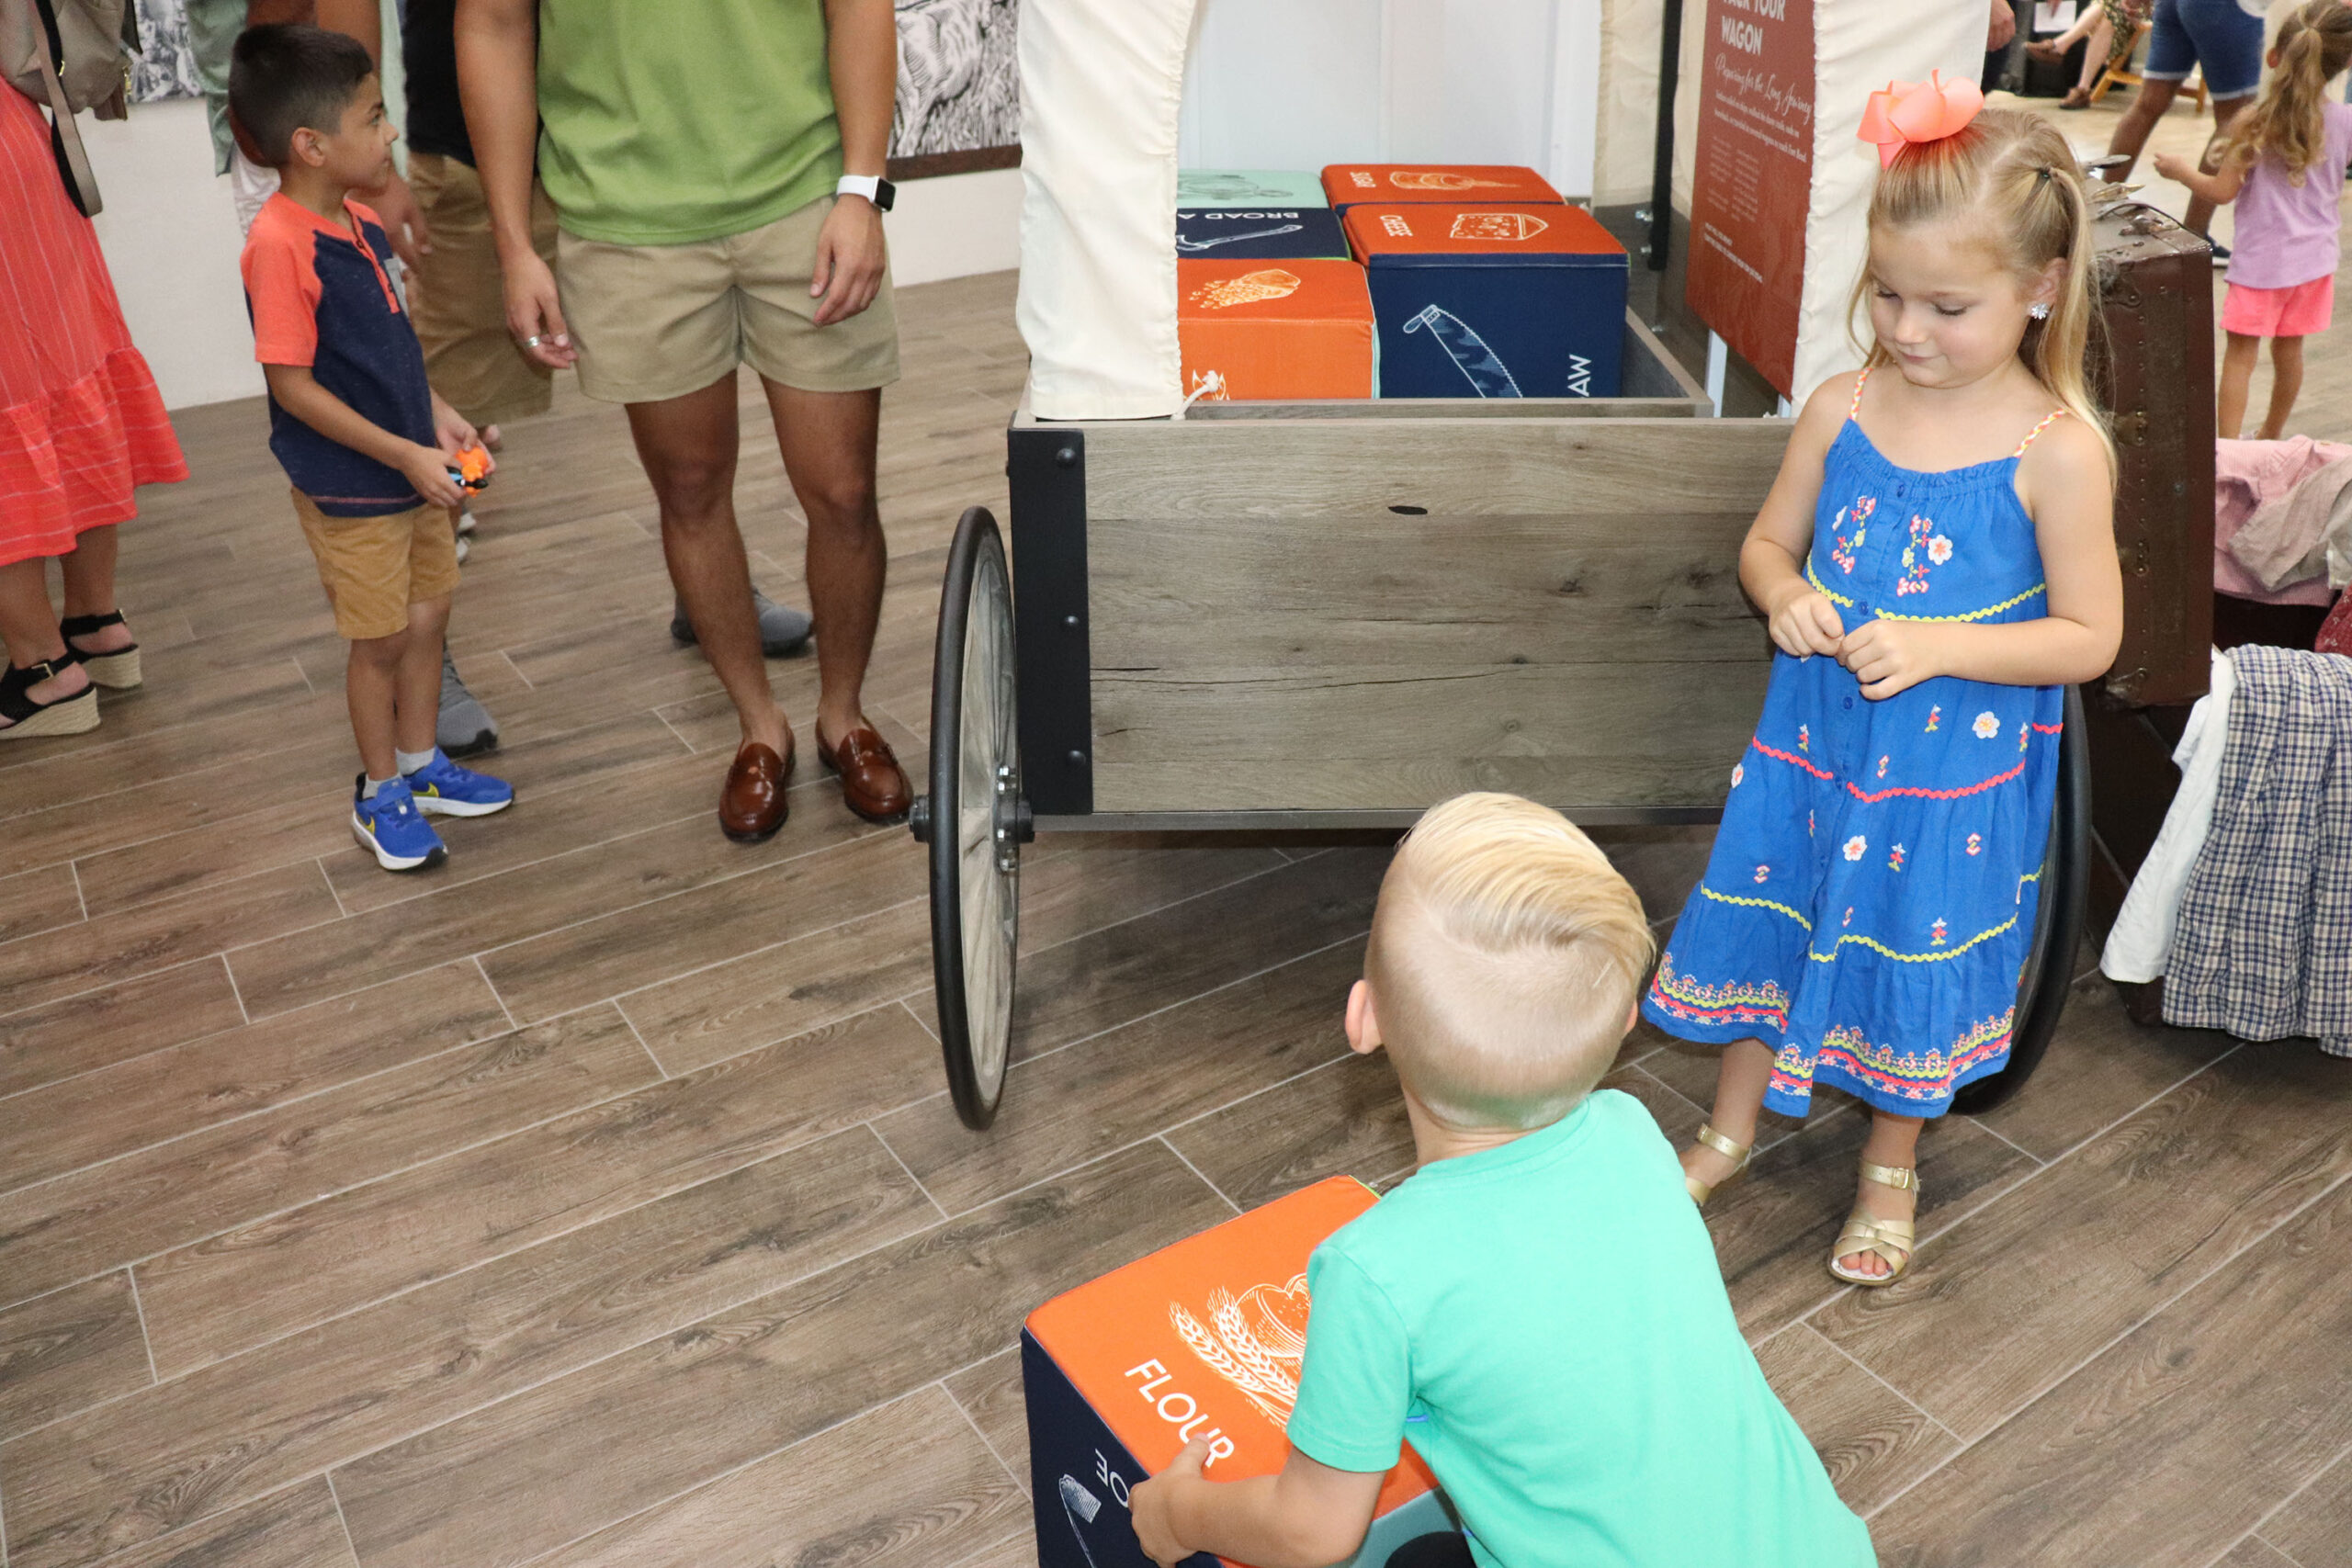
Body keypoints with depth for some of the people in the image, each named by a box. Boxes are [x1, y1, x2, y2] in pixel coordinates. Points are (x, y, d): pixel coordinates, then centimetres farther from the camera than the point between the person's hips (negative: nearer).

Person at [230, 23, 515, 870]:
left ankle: (420, 763, 33)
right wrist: (406, 456, -20)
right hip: (347, 489, -8)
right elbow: (292, 387, -22)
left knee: (427, 616, 16)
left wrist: (438, 417, 4)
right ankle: (380, 795, 23)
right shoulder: (279, 245, -22)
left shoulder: (361, 223, 4)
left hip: (412, 471, 8)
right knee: (380, 640, 5)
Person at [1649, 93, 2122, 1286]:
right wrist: (1784, 593, -16)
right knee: (1765, 919, 16)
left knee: (1915, 954, 13)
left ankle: (1891, 1166, 40)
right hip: (1814, 734, 4)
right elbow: (1767, 540, 7)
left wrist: (1936, 645, -25)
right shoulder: (1841, 408, -6)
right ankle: (1730, 1131, 41)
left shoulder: (2058, 453, -17)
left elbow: (2090, 637, -12)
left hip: (1955, 769, -3)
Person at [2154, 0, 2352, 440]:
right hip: (2315, 257, 4)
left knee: (2240, 354, 0)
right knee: (2289, 350, 18)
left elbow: (2222, 192, -12)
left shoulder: (2253, 124, -16)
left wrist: (2180, 170, 4)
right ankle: (2271, 437, 33)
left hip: (2262, 260, -4)